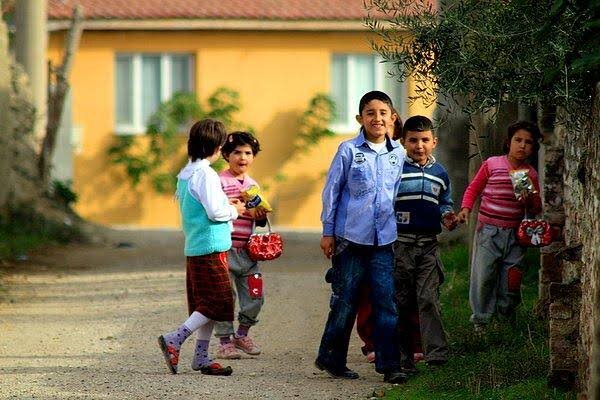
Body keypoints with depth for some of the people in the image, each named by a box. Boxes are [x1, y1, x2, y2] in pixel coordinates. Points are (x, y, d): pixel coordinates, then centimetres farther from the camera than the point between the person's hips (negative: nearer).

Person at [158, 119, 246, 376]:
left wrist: (225, 203, 20)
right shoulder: (205, 175, -15)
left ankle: (201, 357, 11)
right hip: (211, 247, -9)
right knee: (217, 303, -6)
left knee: (207, 305, 12)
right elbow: (215, 212, -20)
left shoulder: (185, 174, 13)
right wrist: (234, 211, -2)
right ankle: (174, 340, -12)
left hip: (194, 247, 9)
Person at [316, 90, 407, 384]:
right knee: (345, 302, 4)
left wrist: (400, 231, 13)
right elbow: (331, 191, 0)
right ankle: (331, 358, 18)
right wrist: (328, 232, -1)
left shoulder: (398, 154, 5)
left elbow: (399, 194, 14)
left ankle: (389, 365, 1)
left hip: (384, 239, 3)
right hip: (351, 237, -3)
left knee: (386, 302, -2)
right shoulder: (349, 150, -4)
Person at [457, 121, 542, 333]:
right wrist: (465, 208, -11)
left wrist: (530, 201, -11)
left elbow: (536, 209, 11)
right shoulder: (492, 164, -2)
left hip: (514, 234, 3)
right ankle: (481, 321, 6)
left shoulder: (531, 174, 7)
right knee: (483, 276, -5)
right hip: (488, 230, -3)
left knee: (511, 279, 4)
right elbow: (473, 189, 5)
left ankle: (506, 321, 21)